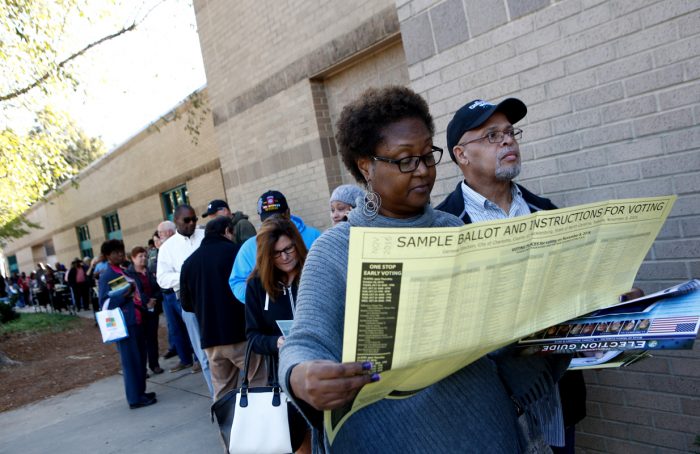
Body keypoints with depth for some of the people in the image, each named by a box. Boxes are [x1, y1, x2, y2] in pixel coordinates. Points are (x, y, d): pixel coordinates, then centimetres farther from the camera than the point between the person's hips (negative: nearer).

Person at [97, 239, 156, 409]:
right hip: (123, 324, -8)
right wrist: (125, 294, -26)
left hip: (134, 321, 8)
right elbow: (105, 303, -18)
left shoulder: (124, 272, 15)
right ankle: (135, 398, 6)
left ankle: (140, 392, 26)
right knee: (131, 360, -2)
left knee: (139, 359, 14)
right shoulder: (106, 276, -11)